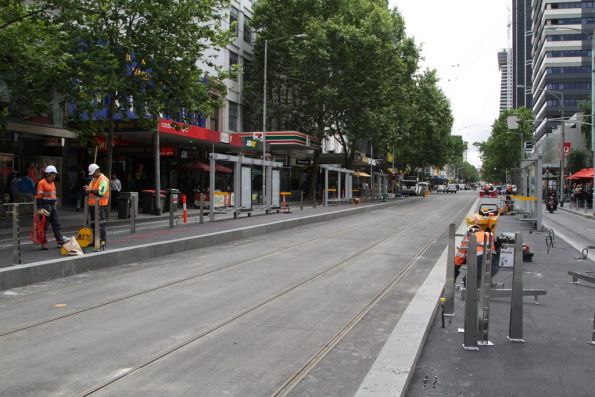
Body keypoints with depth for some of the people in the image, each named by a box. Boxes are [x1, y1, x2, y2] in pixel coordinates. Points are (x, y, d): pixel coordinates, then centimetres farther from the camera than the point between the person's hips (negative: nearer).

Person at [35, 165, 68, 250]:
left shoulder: (52, 182, 15)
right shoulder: (42, 182, -11)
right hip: (45, 205, -8)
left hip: (52, 205, 8)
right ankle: (44, 243, 7)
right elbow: (39, 196, -15)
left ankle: (60, 240, 12)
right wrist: (40, 208, -19)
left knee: (56, 224, 8)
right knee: (44, 225, 0)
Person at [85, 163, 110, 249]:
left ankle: (103, 240, -8)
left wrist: (91, 190, -19)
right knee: (93, 223, 14)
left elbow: (101, 192, -23)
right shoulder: (93, 179, 19)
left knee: (101, 223, -9)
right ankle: (95, 240, 23)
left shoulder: (103, 179, -11)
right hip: (92, 204, 10)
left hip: (100, 204, -10)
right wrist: (88, 189, 7)